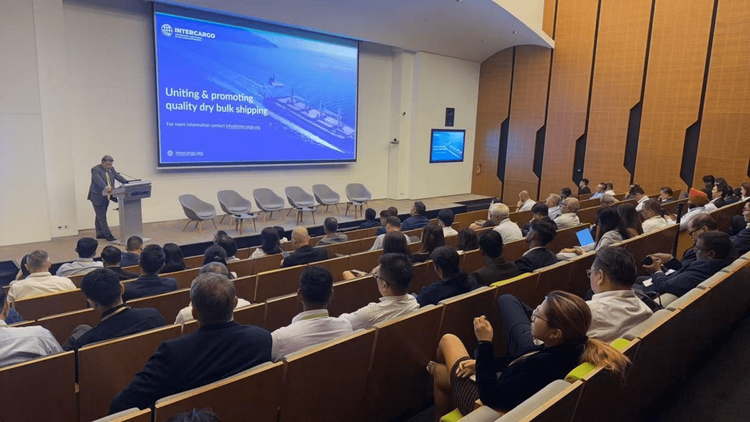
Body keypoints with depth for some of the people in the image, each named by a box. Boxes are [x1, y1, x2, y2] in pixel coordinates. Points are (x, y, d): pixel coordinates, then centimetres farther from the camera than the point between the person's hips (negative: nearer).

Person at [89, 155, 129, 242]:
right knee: (102, 217, -6)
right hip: (97, 197, -7)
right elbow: (99, 180, -29)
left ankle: (100, 234, 23)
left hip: (106, 196, 7)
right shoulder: (95, 169, -15)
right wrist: (106, 187, -46)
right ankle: (108, 235, -8)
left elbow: (118, 176, 0)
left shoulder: (111, 169, 8)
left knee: (100, 216, 16)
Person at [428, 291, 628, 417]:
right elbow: (518, 363, 3)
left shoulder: (542, 366, -40)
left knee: (448, 339, 15)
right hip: (505, 393, 7)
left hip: (486, 405, -7)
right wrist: (480, 363, -2)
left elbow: (490, 396, -31)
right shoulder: (569, 348, -13)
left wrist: (484, 343, -31)